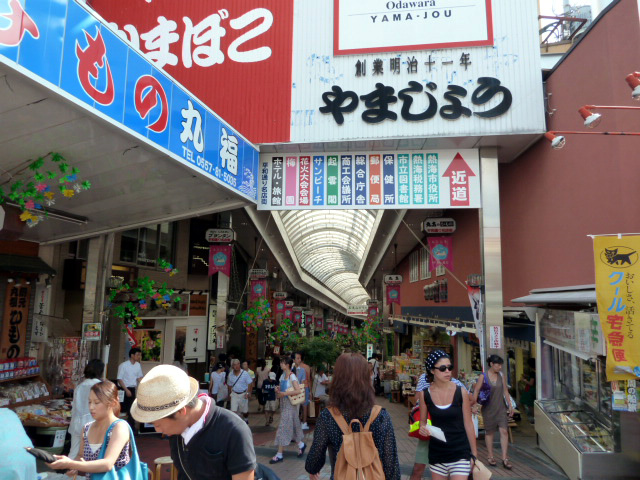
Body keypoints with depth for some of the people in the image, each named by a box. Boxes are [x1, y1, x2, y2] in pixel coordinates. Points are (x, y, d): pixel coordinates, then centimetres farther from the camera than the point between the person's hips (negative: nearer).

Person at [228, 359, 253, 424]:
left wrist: (248, 393, -17)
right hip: (234, 394, 2)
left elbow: (250, 383, -9)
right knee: (234, 410, -9)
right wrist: (229, 393, 11)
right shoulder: (230, 374, -1)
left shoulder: (245, 373, -12)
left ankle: (246, 420, 41)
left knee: (244, 411, 13)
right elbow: (229, 385, 12)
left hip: (243, 394, -2)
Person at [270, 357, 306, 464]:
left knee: (284, 427, -6)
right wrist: (278, 389, -3)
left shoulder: (292, 376, -17)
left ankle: (279, 455, 0)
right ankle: (301, 444, 35)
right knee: (291, 426, 17)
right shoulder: (283, 375, 7)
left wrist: (284, 393, -24)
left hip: (289, 404, -8)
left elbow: (298, 390, -26)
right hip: (283, 403, 8)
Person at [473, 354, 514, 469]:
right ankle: (490, 456, 22)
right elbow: (476, 391, -8)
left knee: (504, 431, -4)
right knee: (489, 432, 8)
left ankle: (505, 459, 2)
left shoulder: (501, 376, 3)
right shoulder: (483, 376, -8)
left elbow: (505, 391, 10)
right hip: (488, 409, -3)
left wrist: (510, 405, 9)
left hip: (501, 408, 3)